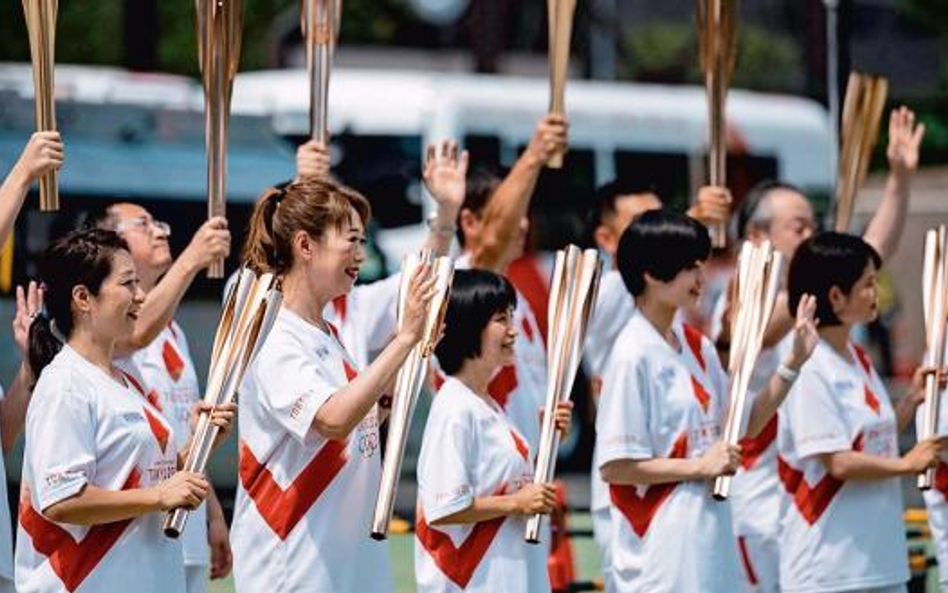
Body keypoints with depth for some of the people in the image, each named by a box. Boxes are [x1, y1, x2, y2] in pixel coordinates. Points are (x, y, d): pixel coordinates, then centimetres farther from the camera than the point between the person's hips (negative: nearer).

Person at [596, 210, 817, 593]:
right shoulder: (634, 355, -13)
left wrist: (794, 364, 9)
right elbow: (614, 466, -16)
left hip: (708, 533, 8)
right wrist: (698, 466, -16)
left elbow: (744, 425, 18)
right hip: (660, 552, -8)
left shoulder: (696, 346, 11)